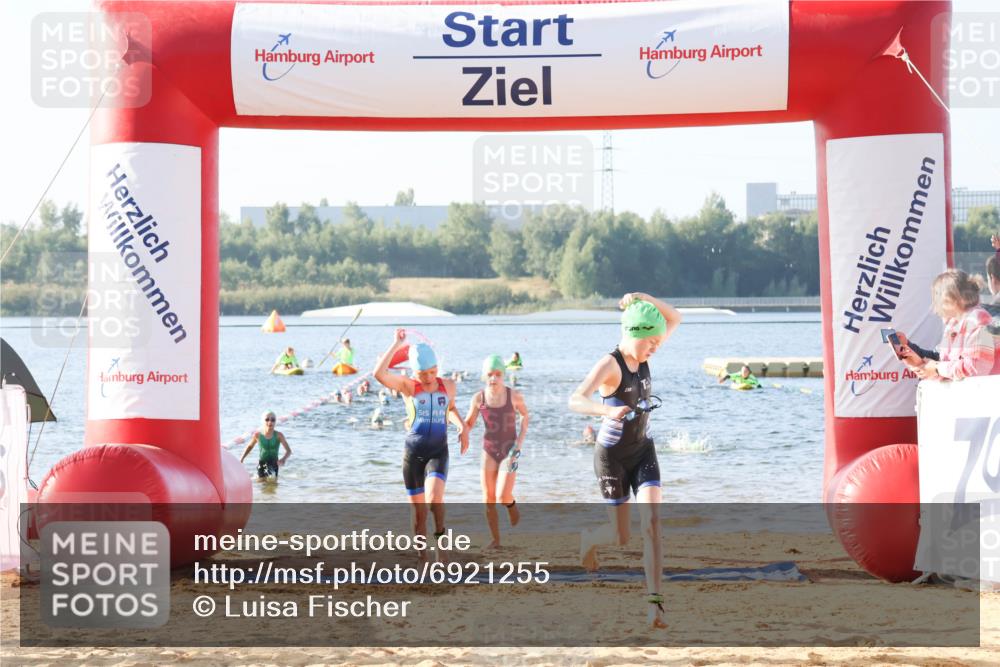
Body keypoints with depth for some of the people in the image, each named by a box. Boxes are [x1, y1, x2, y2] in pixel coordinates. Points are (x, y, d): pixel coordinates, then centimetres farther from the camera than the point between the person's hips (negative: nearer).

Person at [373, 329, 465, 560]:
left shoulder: (447, 386, 4)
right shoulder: (408, 386, -6)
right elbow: (379, 374, -24)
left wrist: (461, 424, 6)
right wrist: (396, 344, -21)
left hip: (438, 453, 1)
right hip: (413, 453, -1)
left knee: (434, 498, -26)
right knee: (418, 511, 4)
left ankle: (440, 537, -3)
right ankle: (422, 556, 18)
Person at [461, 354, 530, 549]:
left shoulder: (514, 396, -12)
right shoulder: (479, 398, -7)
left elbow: (525, 415, 8)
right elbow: (468, 423, 4)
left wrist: (520, 442, 1)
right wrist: (463, 434, -18)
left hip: (509, 451, -2)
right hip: (489, 451, 2)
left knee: (503, 497, -15)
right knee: (489, 499, 2)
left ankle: (513, 507, 21)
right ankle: (495, 540, 15)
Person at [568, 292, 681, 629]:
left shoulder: (642, 355, 1)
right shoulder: (609, 364, -20)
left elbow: (674, 319, 11)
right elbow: (575, 400, -33)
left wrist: (646, 299, -8)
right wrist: (606, 410, -53)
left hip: (642, 450, 5)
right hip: (612, 454, -5)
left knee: (652, 521, -14)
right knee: (621, 538, 2)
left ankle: (655, 601, -19)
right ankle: (589, 538, 39)